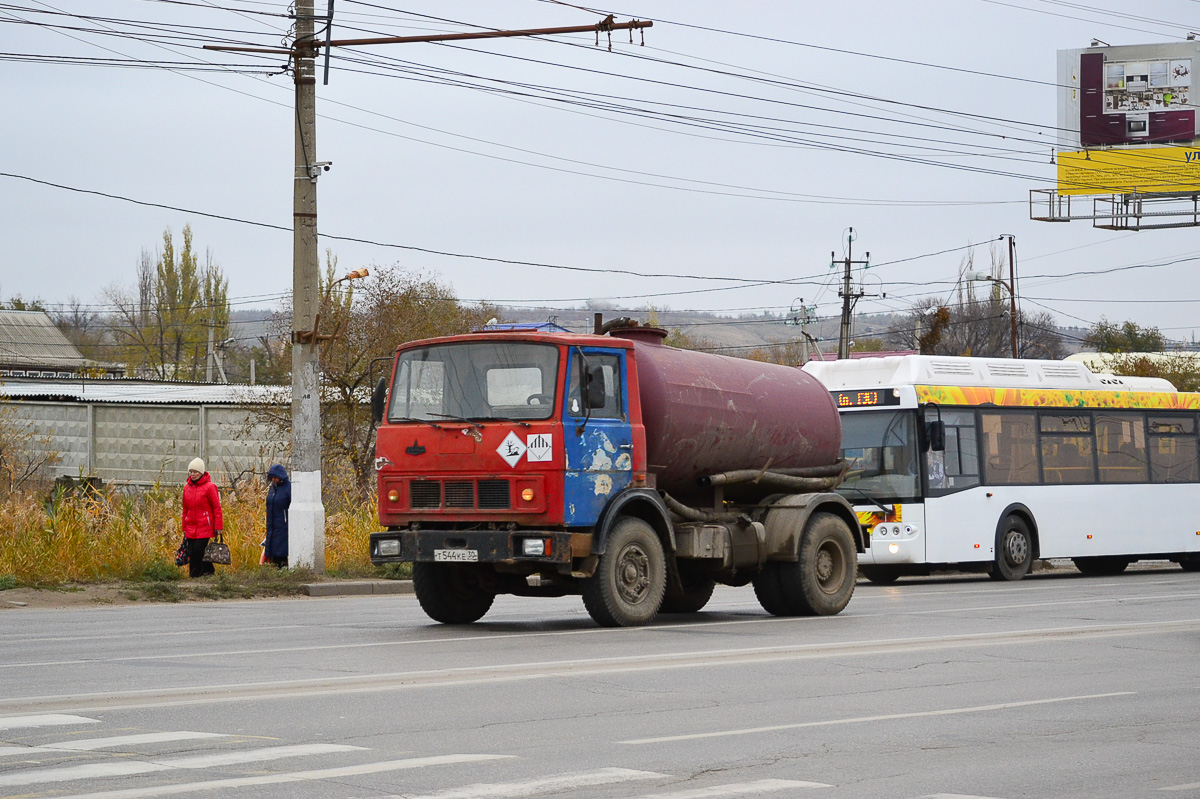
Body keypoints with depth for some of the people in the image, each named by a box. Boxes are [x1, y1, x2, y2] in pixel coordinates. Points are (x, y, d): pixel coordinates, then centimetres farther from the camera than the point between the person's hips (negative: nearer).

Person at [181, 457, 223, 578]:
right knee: (191, 553, 3)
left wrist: (218, 526, -9)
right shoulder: (187, 487, 11)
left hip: (205, 526, -5)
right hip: (191, 528, 5)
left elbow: (217, 507, -5)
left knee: (198, 550, -13)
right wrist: (184, 528, 18)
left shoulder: (209, 487, -6)